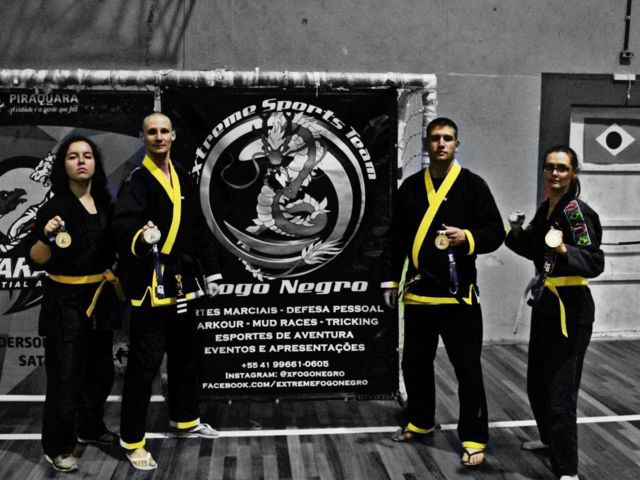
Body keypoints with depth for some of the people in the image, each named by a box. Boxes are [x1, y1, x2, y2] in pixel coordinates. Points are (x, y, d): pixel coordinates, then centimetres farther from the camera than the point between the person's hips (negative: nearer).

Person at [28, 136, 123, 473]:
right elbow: (36, 259, -13)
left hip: (100, 298, 6)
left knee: (100, 369, 17)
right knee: (66, 375, -3)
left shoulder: (105, 205, 5)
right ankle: (57, 447, 12)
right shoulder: (55, 207, -11)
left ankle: (90, 428, 37)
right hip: (66, 302, -6)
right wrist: (48, 238, -30)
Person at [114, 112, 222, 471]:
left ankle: (186, 420, 38)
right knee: (144, 364, -5)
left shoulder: (184, 179, 12)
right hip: (151, 285, -7)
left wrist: (210, 270, 16)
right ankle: (133, 441, 8)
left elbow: (200, 229, 17)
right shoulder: (137, 181, -10)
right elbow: (124, 223, -25)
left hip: (182, 283, 8)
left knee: (187, 355, 19)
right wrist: (140, 238, -47)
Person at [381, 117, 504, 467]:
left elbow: (495, 233, -3)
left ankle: (473, 439, 10)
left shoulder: (472, 185, -1)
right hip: (418, 291, 4)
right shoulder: (410, 187, 8)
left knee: (467, 368, -1)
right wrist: (390, 280, 10)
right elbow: (396, 239, 12)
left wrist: (467, 237, -22)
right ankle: (421, 422, 35)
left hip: (458, 293, -4)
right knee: (415, 363, 15)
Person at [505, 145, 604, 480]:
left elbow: (596, 263, -22)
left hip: (570, 309, -9)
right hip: (545, 303, 9)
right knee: (537, 381, 21)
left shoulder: (577, 212, -15)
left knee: (560, 390, -7)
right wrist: (518, 234, 3)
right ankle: (551, 438, 43)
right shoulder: (545, 209, 9)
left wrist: (564, 249, -39)